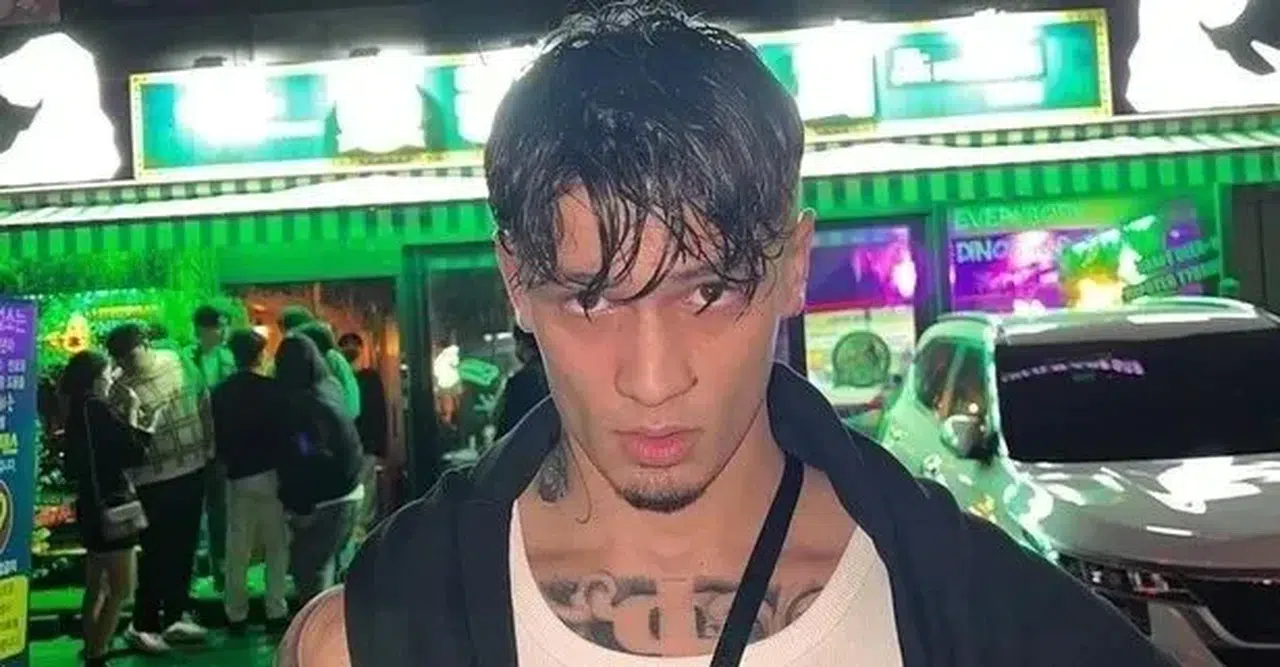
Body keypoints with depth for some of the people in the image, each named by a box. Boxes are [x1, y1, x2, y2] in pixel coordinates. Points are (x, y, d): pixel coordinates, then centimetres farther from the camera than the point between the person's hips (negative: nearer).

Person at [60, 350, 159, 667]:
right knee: (121, 590, -5)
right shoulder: (96, 409, -17)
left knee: (97, 587, 16)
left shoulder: (78, 410, 10)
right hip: (109, 508, -10)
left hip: (93, 507, 10)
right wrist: (133, 416, -5)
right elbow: (133, 452, -14)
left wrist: (140, 428, 10)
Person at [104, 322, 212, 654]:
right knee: (157, 553, 0)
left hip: (195, 469, 5)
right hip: (156, 480, -5)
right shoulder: (121, 390, -12)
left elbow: (204, 403, 10)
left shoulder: (178, 362, 0)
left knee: (185, 548, 15)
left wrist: (210, 447, 10)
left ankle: (174, 616, 30)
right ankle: (143, 625, 15)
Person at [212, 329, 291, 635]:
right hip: (271, 473, -3)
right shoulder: (273, 388, -10)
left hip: (238, 476, 3)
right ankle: (276, 612, 6)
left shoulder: (221, 393, 1)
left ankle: (236, 614, 15)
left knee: (237, 548, 11)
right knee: (276, 545, 6)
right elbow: (285, 431, -8)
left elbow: (216, 436, 6)